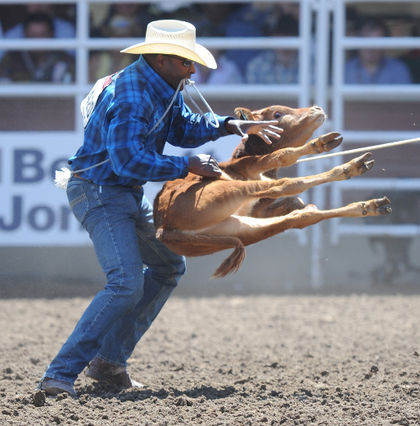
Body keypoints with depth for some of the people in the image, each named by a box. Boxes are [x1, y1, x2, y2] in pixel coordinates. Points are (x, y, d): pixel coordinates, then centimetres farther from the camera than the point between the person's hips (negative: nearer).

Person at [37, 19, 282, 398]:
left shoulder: (164, 86, 6)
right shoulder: (131, 97, -26)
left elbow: (183, 128, 14)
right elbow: (130, 161, -32)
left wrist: (231, 125, -1)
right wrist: (188, 166, -24)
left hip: (128, 195, 11)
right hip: (98, 192, -11)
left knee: (169, 266, 22)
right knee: (127, 283, -24)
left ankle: (109, 361, 19)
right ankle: (60, 374, -25)